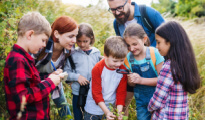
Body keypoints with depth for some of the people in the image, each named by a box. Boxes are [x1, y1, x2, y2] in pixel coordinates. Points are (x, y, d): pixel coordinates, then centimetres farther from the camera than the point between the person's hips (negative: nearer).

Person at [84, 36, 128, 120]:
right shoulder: (97, 69, -17)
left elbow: (121, 92, -4)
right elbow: (96, 93, -16)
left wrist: (119, 111, -14)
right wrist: (106, 111, -22)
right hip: (93, 109, -2)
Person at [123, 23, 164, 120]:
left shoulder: (154, 53, -17)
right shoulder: (128, 58, -5)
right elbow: (131, 85, 2)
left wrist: (141, 80, -24)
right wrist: (131, 81, -21)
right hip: (140, 100, 3)